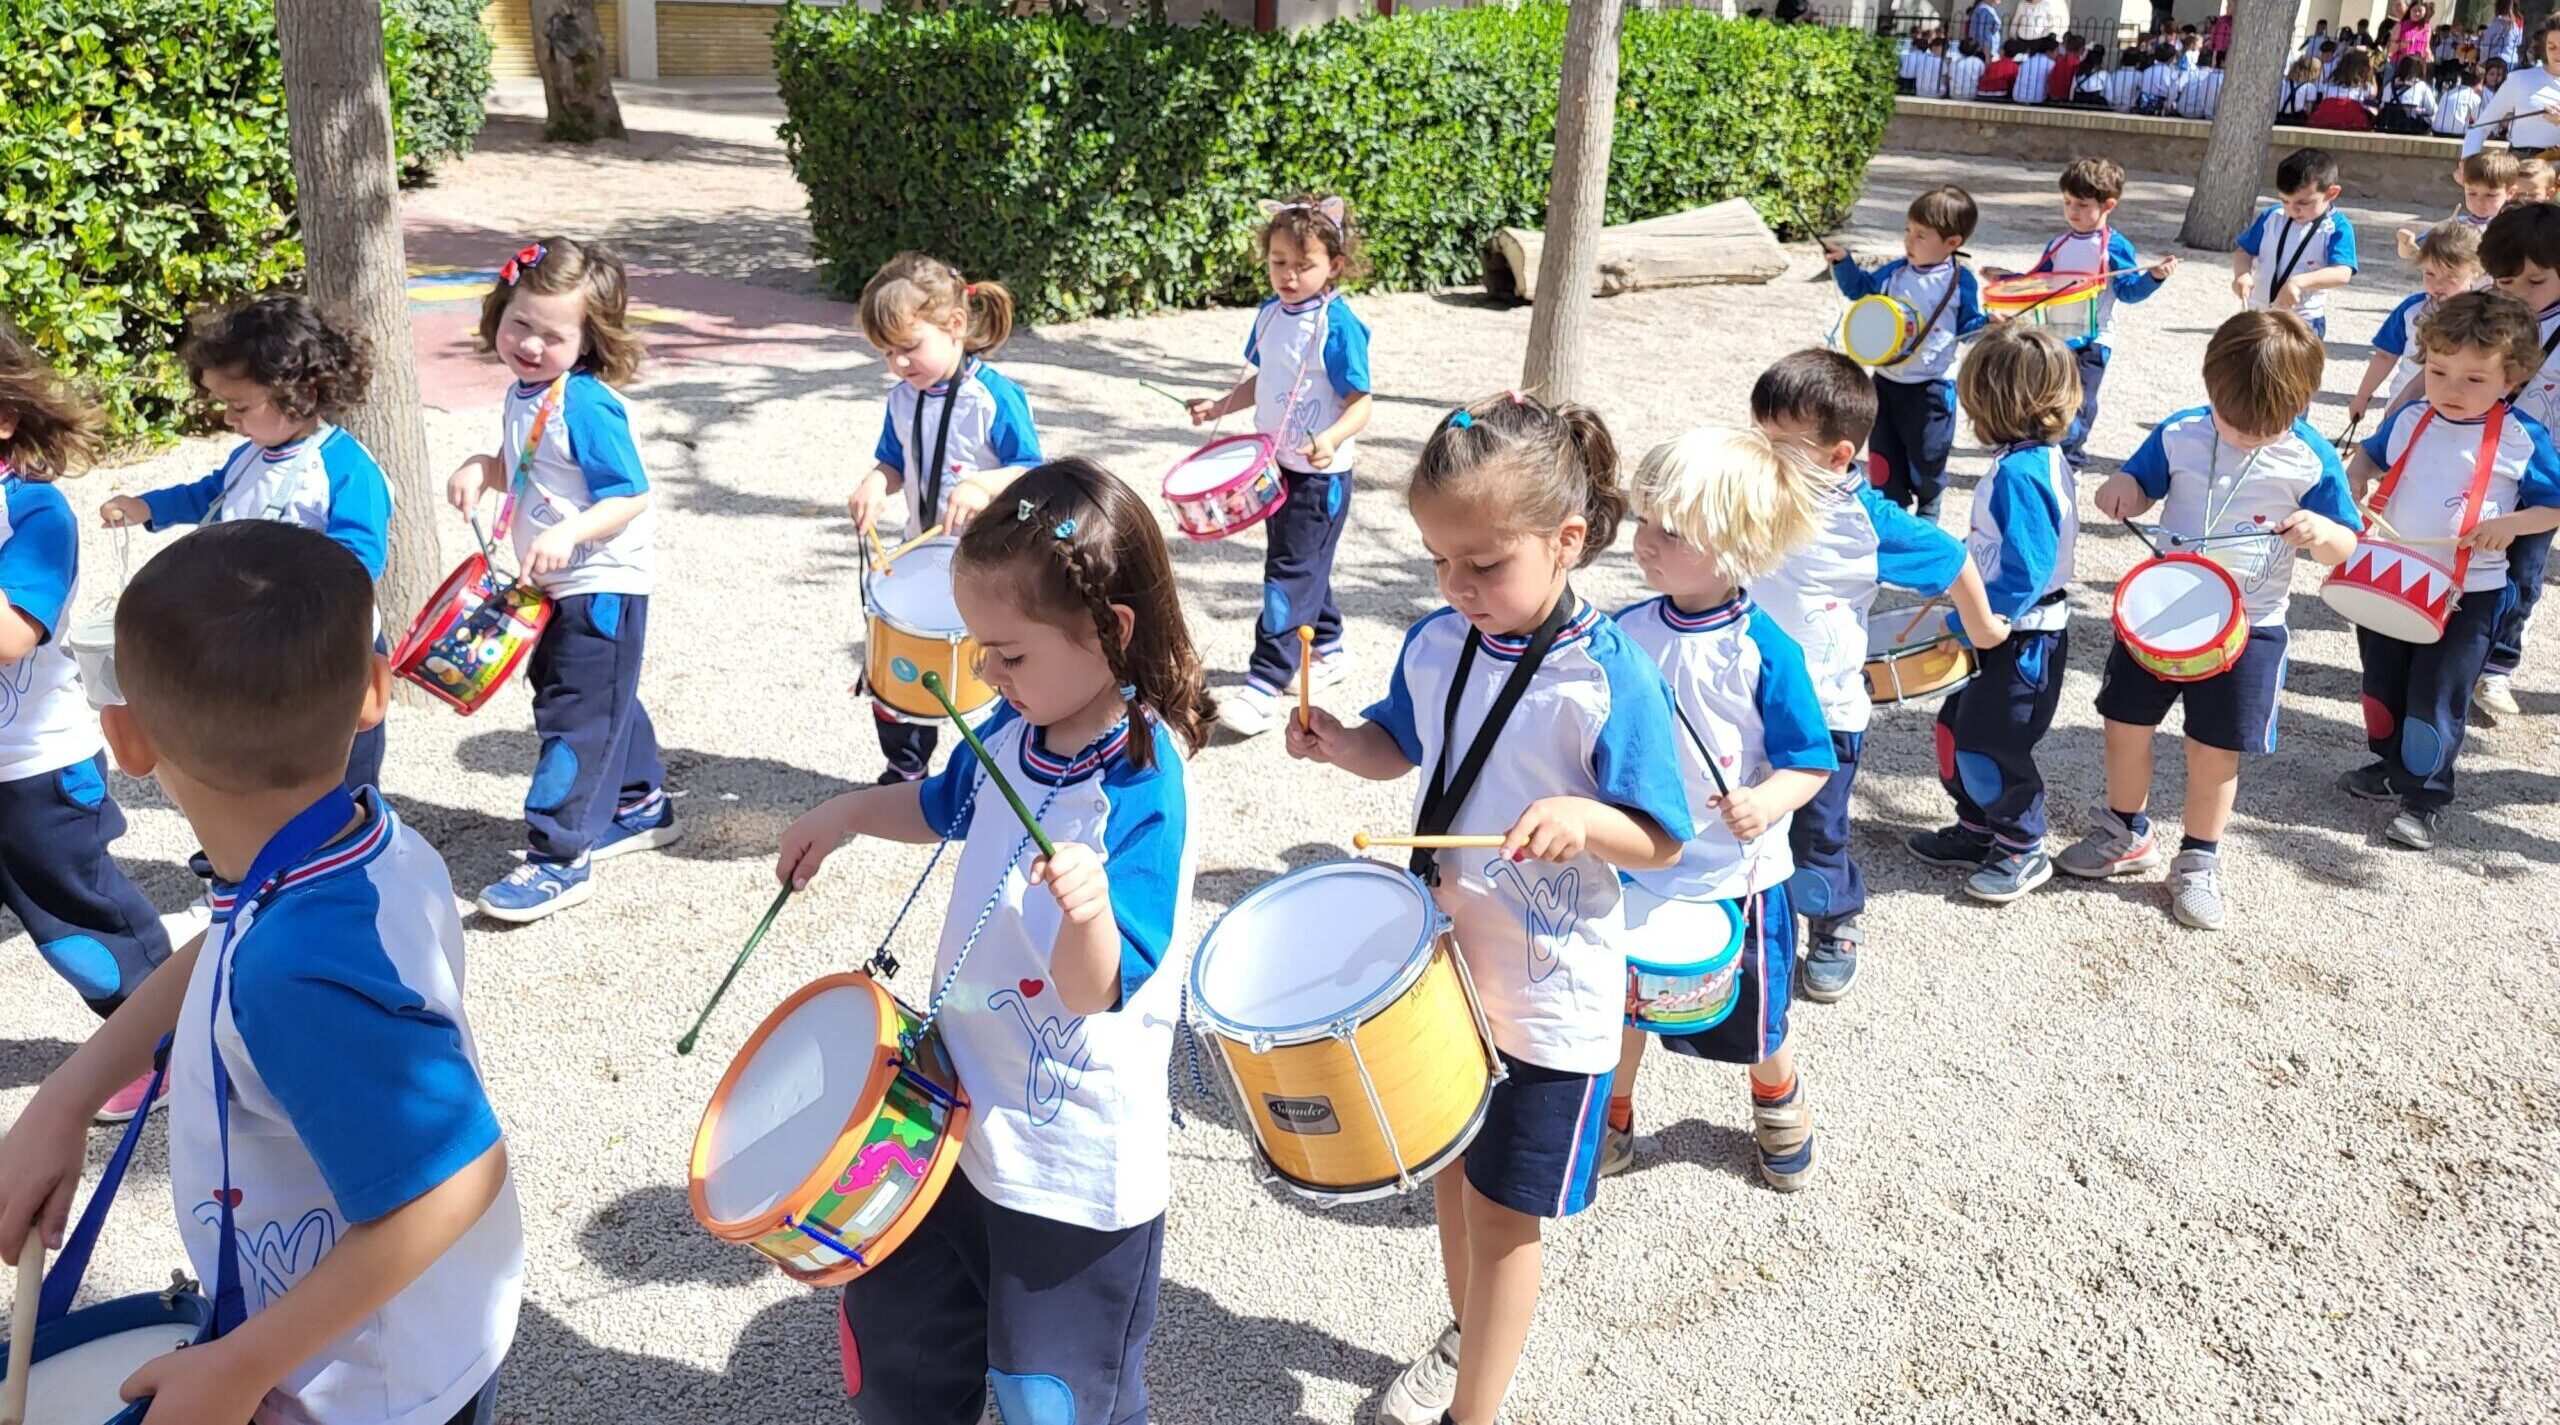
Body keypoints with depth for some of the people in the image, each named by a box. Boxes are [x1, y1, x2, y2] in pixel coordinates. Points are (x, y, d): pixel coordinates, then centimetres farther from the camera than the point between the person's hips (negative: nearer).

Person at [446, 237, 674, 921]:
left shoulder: (586, 405, -21)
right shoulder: (525, 394, 6)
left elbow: (629, 496, -23)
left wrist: (568, 533, -35)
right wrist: (481, 467, -1)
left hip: (601, 586, -10)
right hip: (556, 587, 10)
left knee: (574, 716, -6)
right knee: (603, 702, 22)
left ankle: (558, 858, 0)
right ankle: (640, 806, 40)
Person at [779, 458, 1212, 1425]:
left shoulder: (1140, 792, -28)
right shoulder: (1016, 729, -3)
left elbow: (1094, 990, -29)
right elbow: (948, 807, 20)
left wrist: (1089, 909, -49)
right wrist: (847, 815, 7)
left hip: (1072, 1160, -8)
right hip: (965, 1101, 8)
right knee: (895, 1320, 26)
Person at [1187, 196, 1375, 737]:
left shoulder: (1338, 324, -18)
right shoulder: (1271, 313, 4)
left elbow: (1360, 404, -18)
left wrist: (1330, 440, -35)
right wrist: (1221, 406, 5)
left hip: (1321, 474, -8)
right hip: (1277, 466, 8)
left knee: (1290, 572, -8)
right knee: (1302, 563, 20)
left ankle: (1265, 684, -5)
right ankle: (1327, 650, 38)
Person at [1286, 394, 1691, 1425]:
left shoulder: (1608, 677, -21)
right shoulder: (1436, 644, -4)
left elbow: (1661, 840, -16)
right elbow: (1402, 747, 12)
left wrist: (1585, 816, -36)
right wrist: (1338, 742, -8)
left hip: (1549, 997, -6)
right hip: (1441, 963, 6)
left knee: (1501, 1212, 7)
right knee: (1449, 1175, 23)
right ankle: (1466, 1336, 49)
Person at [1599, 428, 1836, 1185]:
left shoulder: (1764, 652, -20)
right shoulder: (1625, 633, -7)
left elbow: (1809, 762, -13)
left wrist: (1767, 803, -31)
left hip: (1735, 876, -3)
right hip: (1634, 866, 3)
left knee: (1754, 1022, 17)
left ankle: (1779, 1105, 49)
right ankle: (1610, 1115, 42)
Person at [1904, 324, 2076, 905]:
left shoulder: (2018, 473, -26)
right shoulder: (2041, 458, 6)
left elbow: (2024, 573, -29)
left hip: (2023, 639, -10)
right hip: (2008, 629, 10)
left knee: (1987, 745, 2)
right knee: (1957, 726, 17)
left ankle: (2023, 850, 20)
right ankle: (1977, 831, 33)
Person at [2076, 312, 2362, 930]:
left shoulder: (2311, 460, -9)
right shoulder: (2178, 434, -6)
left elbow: (2346, 546, -4)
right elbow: (2141, 485, 8)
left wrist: (2322, 531, -27)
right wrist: (2122, 489, -16)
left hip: (2247, 627, -2)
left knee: (2216, 749, 5)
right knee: (2125, 725, 10)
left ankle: (2198, 862, 25)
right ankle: (2126, 833, 33)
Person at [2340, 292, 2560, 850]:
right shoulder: (2409, 420, 0)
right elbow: (2369, 456, 18)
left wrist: (2510, 523, -21)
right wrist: (2356, 482, -2)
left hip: (2467, 594, -4)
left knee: (2437, 697, -2)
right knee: (2382, 683, 17)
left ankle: (2427, 797, 12)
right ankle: (2391, 766, 37)